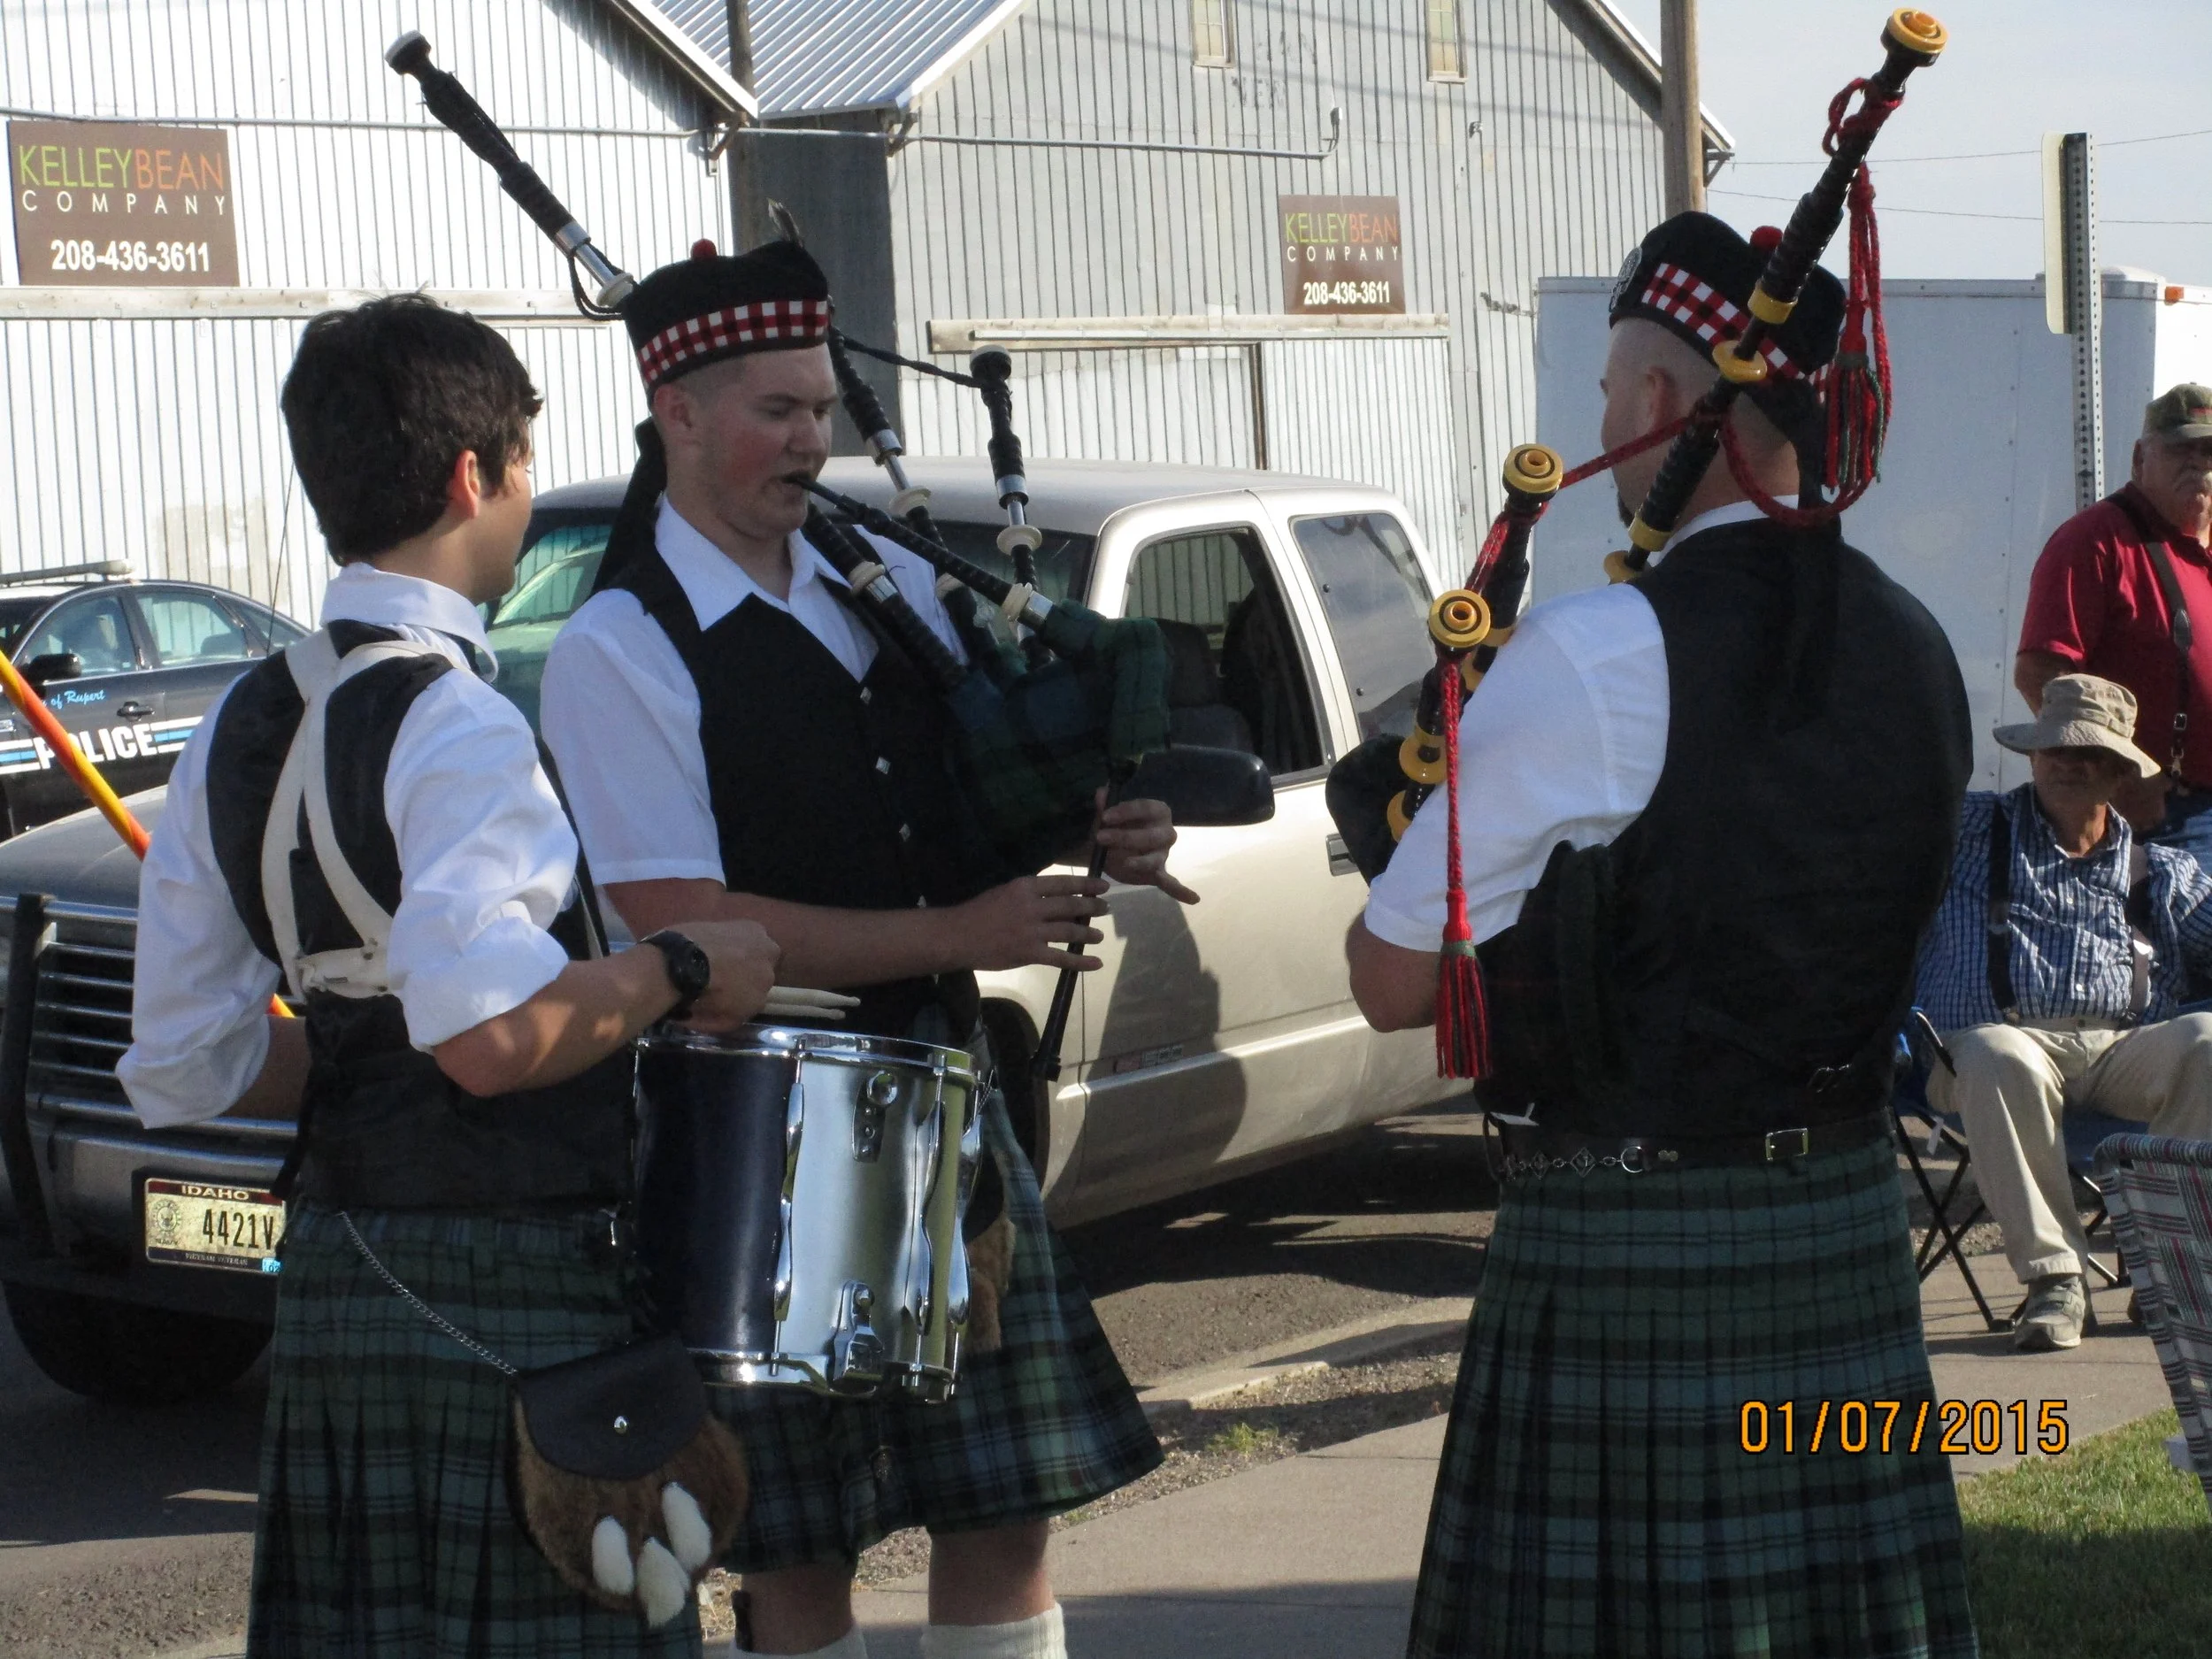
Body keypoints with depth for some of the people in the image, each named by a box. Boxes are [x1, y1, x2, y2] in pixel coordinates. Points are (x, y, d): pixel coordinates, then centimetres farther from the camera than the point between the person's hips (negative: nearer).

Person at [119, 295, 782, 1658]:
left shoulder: (238, 730, 10)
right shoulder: (459, 728, -16)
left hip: (331, 1284, 9)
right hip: (518, 1293, -8)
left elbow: (187, 1067, 13)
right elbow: (493, 1033, -28)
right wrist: (684, 970, -14)